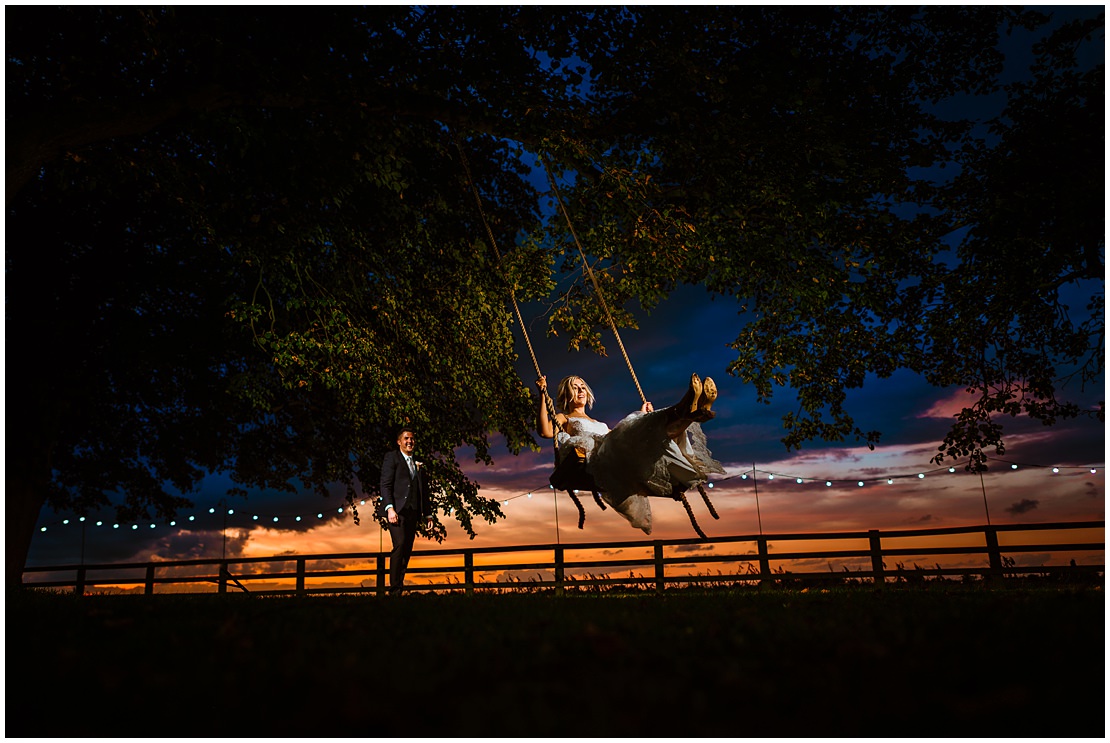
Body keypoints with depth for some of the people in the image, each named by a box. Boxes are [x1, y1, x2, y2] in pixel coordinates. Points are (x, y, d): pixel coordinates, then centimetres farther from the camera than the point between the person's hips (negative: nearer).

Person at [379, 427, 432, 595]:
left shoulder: (418, 464, 22)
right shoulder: (391, 457, 5)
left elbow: (424, 490, 21)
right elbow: (385, 485, -5)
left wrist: (427, 513, 14)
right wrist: (390, 508, -16)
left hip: (413, 512, 6)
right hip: (397, 510, -6)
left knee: (407, 550, 3)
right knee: (400, 545, -18)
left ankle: (400, 585, 9)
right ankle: (394, 589, -14)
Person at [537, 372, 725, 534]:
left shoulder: (600, 424, 45)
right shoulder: (563, 418, 26)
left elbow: (627, 437, 35)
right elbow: (545, 431, 2)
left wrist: (642, 416, 41)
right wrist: (543, 395, -3)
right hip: (597, 456, -6)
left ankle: (692, 412, -51)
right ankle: (684, 410, -59)